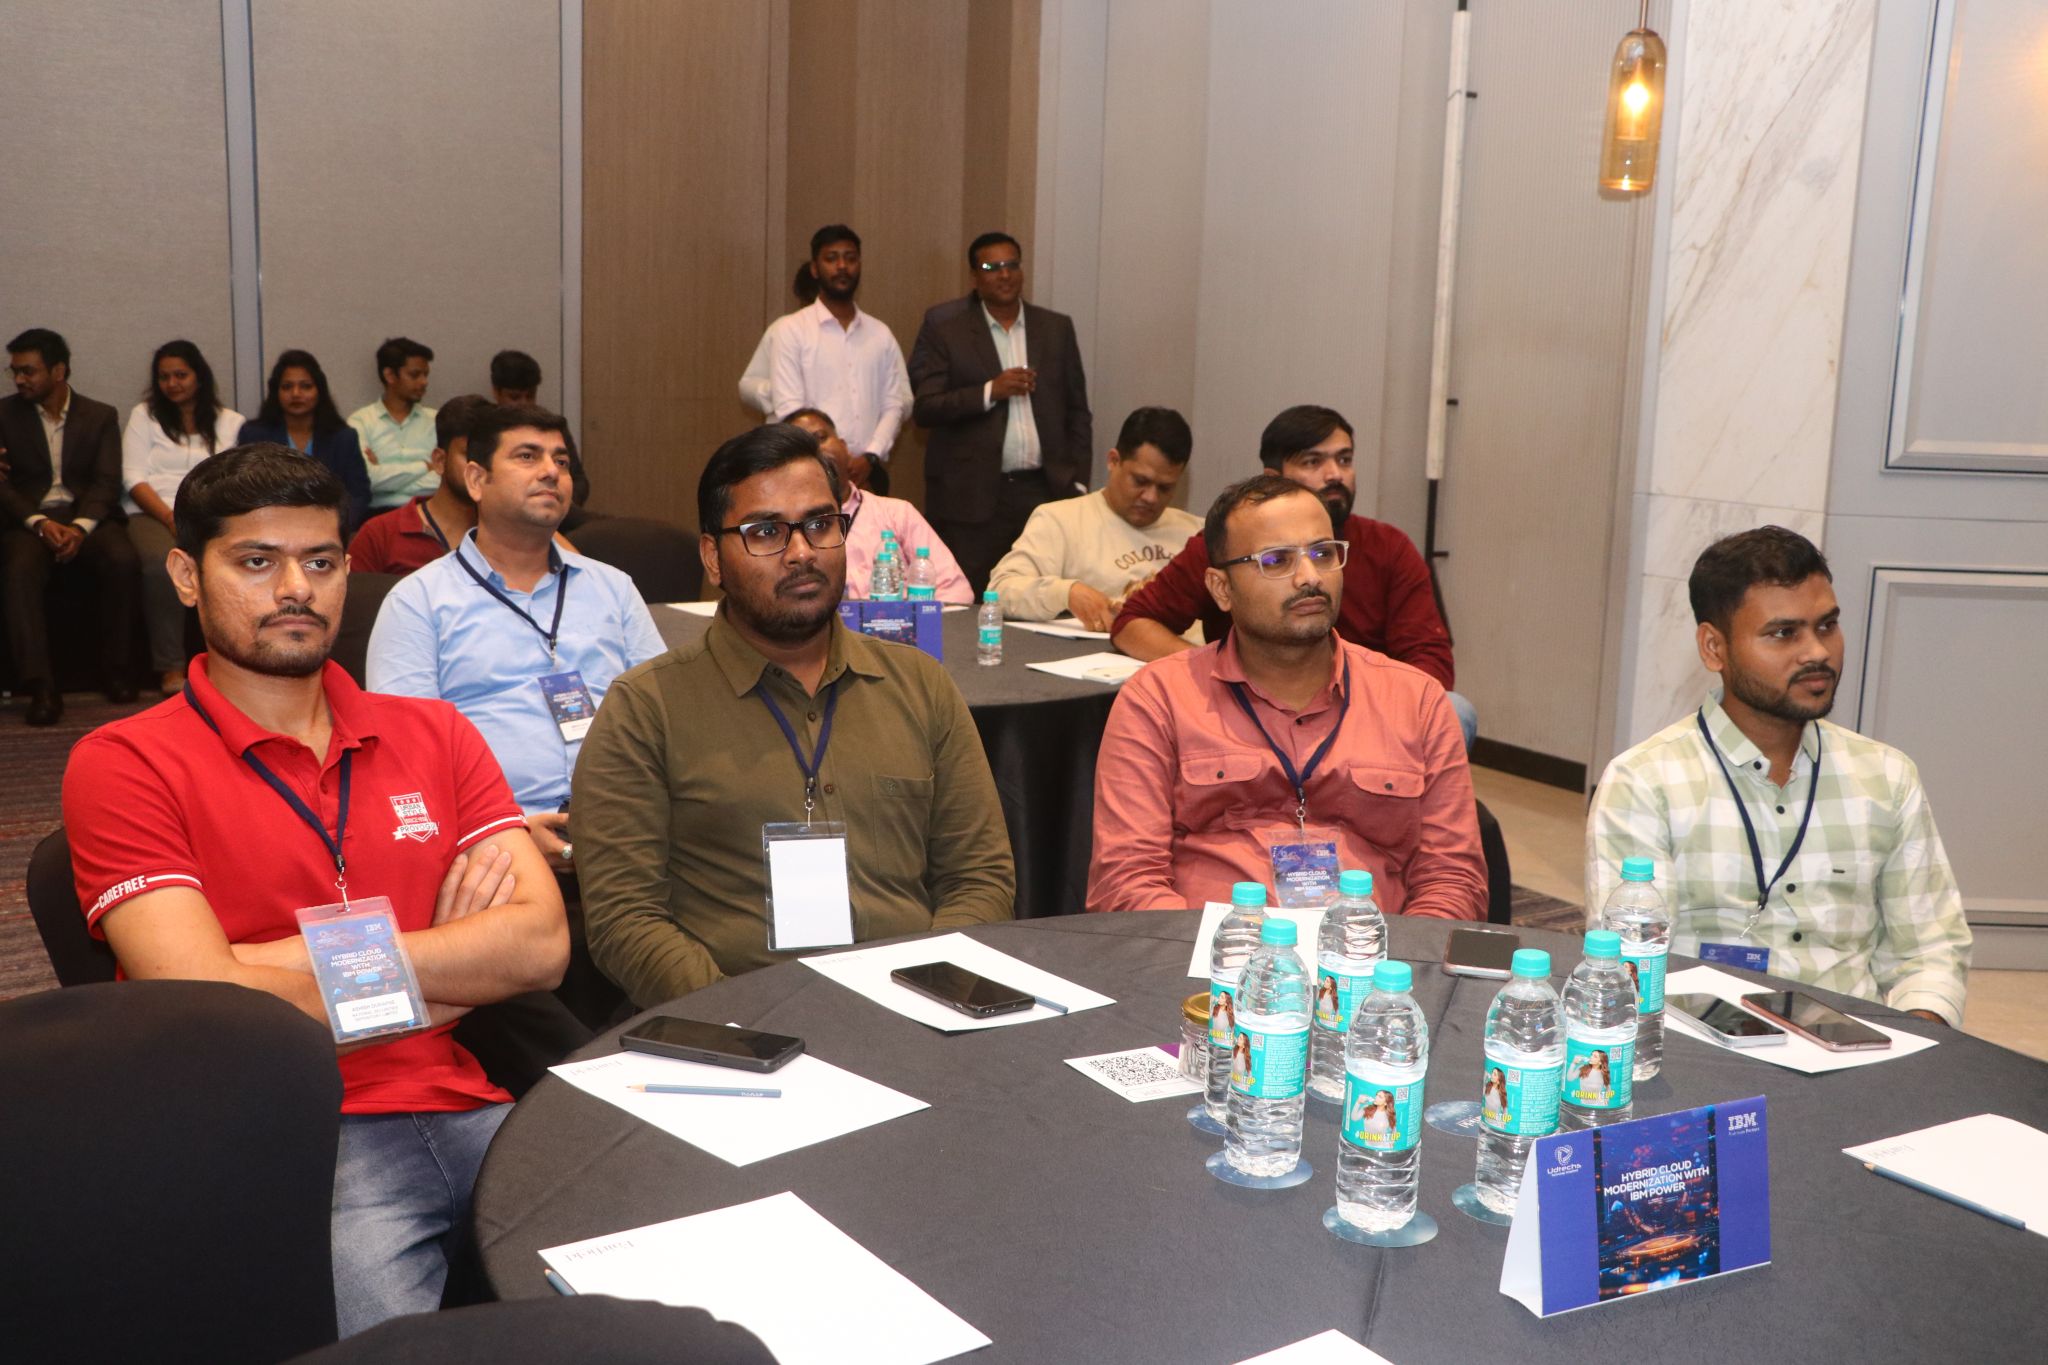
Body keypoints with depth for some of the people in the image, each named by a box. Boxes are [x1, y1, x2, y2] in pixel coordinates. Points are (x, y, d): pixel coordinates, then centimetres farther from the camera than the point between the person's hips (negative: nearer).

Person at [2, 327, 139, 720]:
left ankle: (117, 670, -17)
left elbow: (106, 482, 1)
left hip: (88, 516, 0)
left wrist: (80, 527, -18)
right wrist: (40, 522, -15)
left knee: (121, 559, -32)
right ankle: (41, 688, -38)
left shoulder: (101, 416, 12)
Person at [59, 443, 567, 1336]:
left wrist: (316, 961, -7)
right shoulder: (124, 764, 2)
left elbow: (542, 945, 2)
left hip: (463, 1112, 4)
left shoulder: (433, 734, 15)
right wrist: (455, 973, 0)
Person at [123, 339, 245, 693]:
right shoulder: (144, 416, 17)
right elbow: (133, 478, 6)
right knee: (163, 563, -36)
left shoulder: (230, 422, 17)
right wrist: (171, 518, -10)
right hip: (153, 514, 0)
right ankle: (171, 668, -30)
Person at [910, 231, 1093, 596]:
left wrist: (1077, 483, 8)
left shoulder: (1057, 328, 12)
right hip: (972, 497, -2)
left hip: (1044, 492, 2)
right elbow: (925, 408, -4)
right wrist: (990, 391, -16)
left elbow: (1076, 412, 15)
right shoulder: (943, 328, 3)